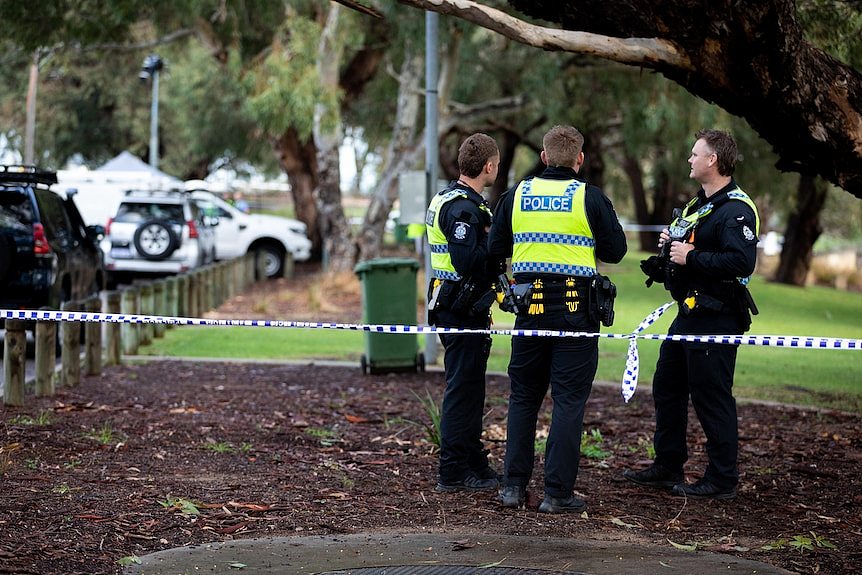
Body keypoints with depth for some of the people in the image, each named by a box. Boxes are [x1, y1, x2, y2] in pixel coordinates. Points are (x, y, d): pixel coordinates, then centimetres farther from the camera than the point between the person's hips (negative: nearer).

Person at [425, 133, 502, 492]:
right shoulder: (463, 206, -18)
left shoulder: (449, 199, 15)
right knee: (462, 388, -5)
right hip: (463, 310, -11)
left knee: (468, 387, 17)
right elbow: (467, 261, -28)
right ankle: (453, 472, 0)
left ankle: (473, 462, 27)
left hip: (457, 309, 11)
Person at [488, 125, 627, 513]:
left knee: (523, 398, 13)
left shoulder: (516, 195, 3)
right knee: (568, 400, 1)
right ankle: (557, 493, 0)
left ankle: (514, 486, 14)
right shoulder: (590, 198, -6)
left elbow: (495, 249, 8)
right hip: (575, 307, -3)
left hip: (529, 306, 3)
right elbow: (615, 250, -1)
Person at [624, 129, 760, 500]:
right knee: (667, 387, 16)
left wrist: (691, 257, -23)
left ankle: (722, 480, 3)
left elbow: (742, 262, -28)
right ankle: (667, 468, 27)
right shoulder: (698, 204, 18)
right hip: (689, 314, 11)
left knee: (711, 396, -5)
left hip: (716, 319, -11)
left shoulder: (736, 209, -16)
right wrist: (671, 245, 8)